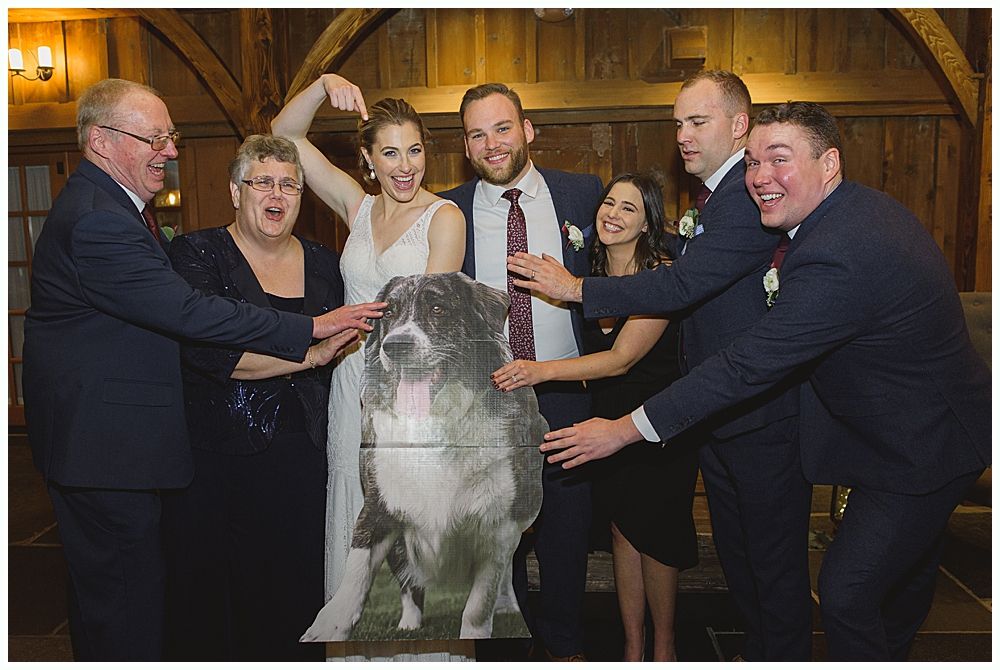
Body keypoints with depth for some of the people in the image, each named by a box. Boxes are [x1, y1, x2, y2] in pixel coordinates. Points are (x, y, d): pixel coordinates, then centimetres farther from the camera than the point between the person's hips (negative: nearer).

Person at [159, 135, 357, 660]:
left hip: (301, 459, 3)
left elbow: (341, 351, 21)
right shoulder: (197, 253, -3)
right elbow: (208, 350, -18)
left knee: (295, 594, 7)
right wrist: (310, 354, -20)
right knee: (211, 598, 7)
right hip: (216, 457, -3)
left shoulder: (324, 263, 10)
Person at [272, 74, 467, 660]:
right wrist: (324, 86, -4)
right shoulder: (358, 207, 9)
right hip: (356, 386, 5)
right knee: (362, 529, 13)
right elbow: (286, 134, 10)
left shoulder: (444, 216, -5)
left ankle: (450, 649, 22)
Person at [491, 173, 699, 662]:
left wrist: (542, 371, -32)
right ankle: (632, 648, 27)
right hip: (608, 420, 5)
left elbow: (622, 358, -24)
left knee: (653, 537, 5)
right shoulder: (595, 273, 3)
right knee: (620, 529, 11)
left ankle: (664, 647, 28)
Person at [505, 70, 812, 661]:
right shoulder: (713, 195, 14)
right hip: (718, 413, 10)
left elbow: (683, 284, -28)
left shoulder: (751, 195, -20)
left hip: (764, 418, -10)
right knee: (734, 552, 23)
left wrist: (577, 289, -21)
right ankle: (756, 650, 42)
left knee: (776, 567, 8)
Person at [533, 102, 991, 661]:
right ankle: (892, 653, 53)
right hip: (931, 426, 10)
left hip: (923, 448, -10)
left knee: (845, 593, -4)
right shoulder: (866, 206, -2)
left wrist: (626, 429, -31)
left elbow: (748, 367, -35)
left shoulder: (835, 259, -35)